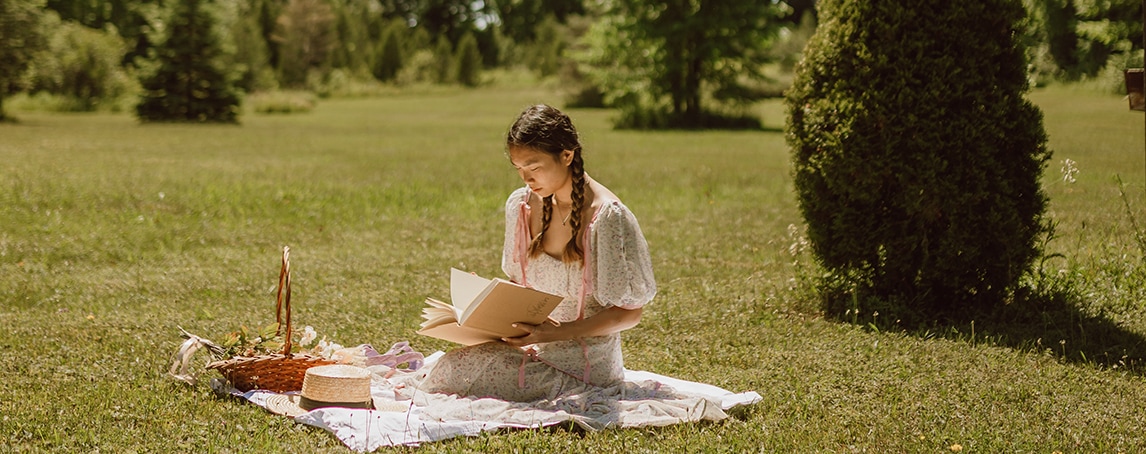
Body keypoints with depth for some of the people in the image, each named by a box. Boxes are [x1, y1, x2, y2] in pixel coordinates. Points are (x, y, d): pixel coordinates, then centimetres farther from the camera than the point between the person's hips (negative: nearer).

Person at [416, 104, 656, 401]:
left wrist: (559, 332, -23)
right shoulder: (521, 205, 3)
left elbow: (629, 313, -12)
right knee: (454, 363, -21)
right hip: (535, 343, 6)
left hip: (582, 364, -6)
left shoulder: (607, 217, -17)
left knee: (457, 371, -21)